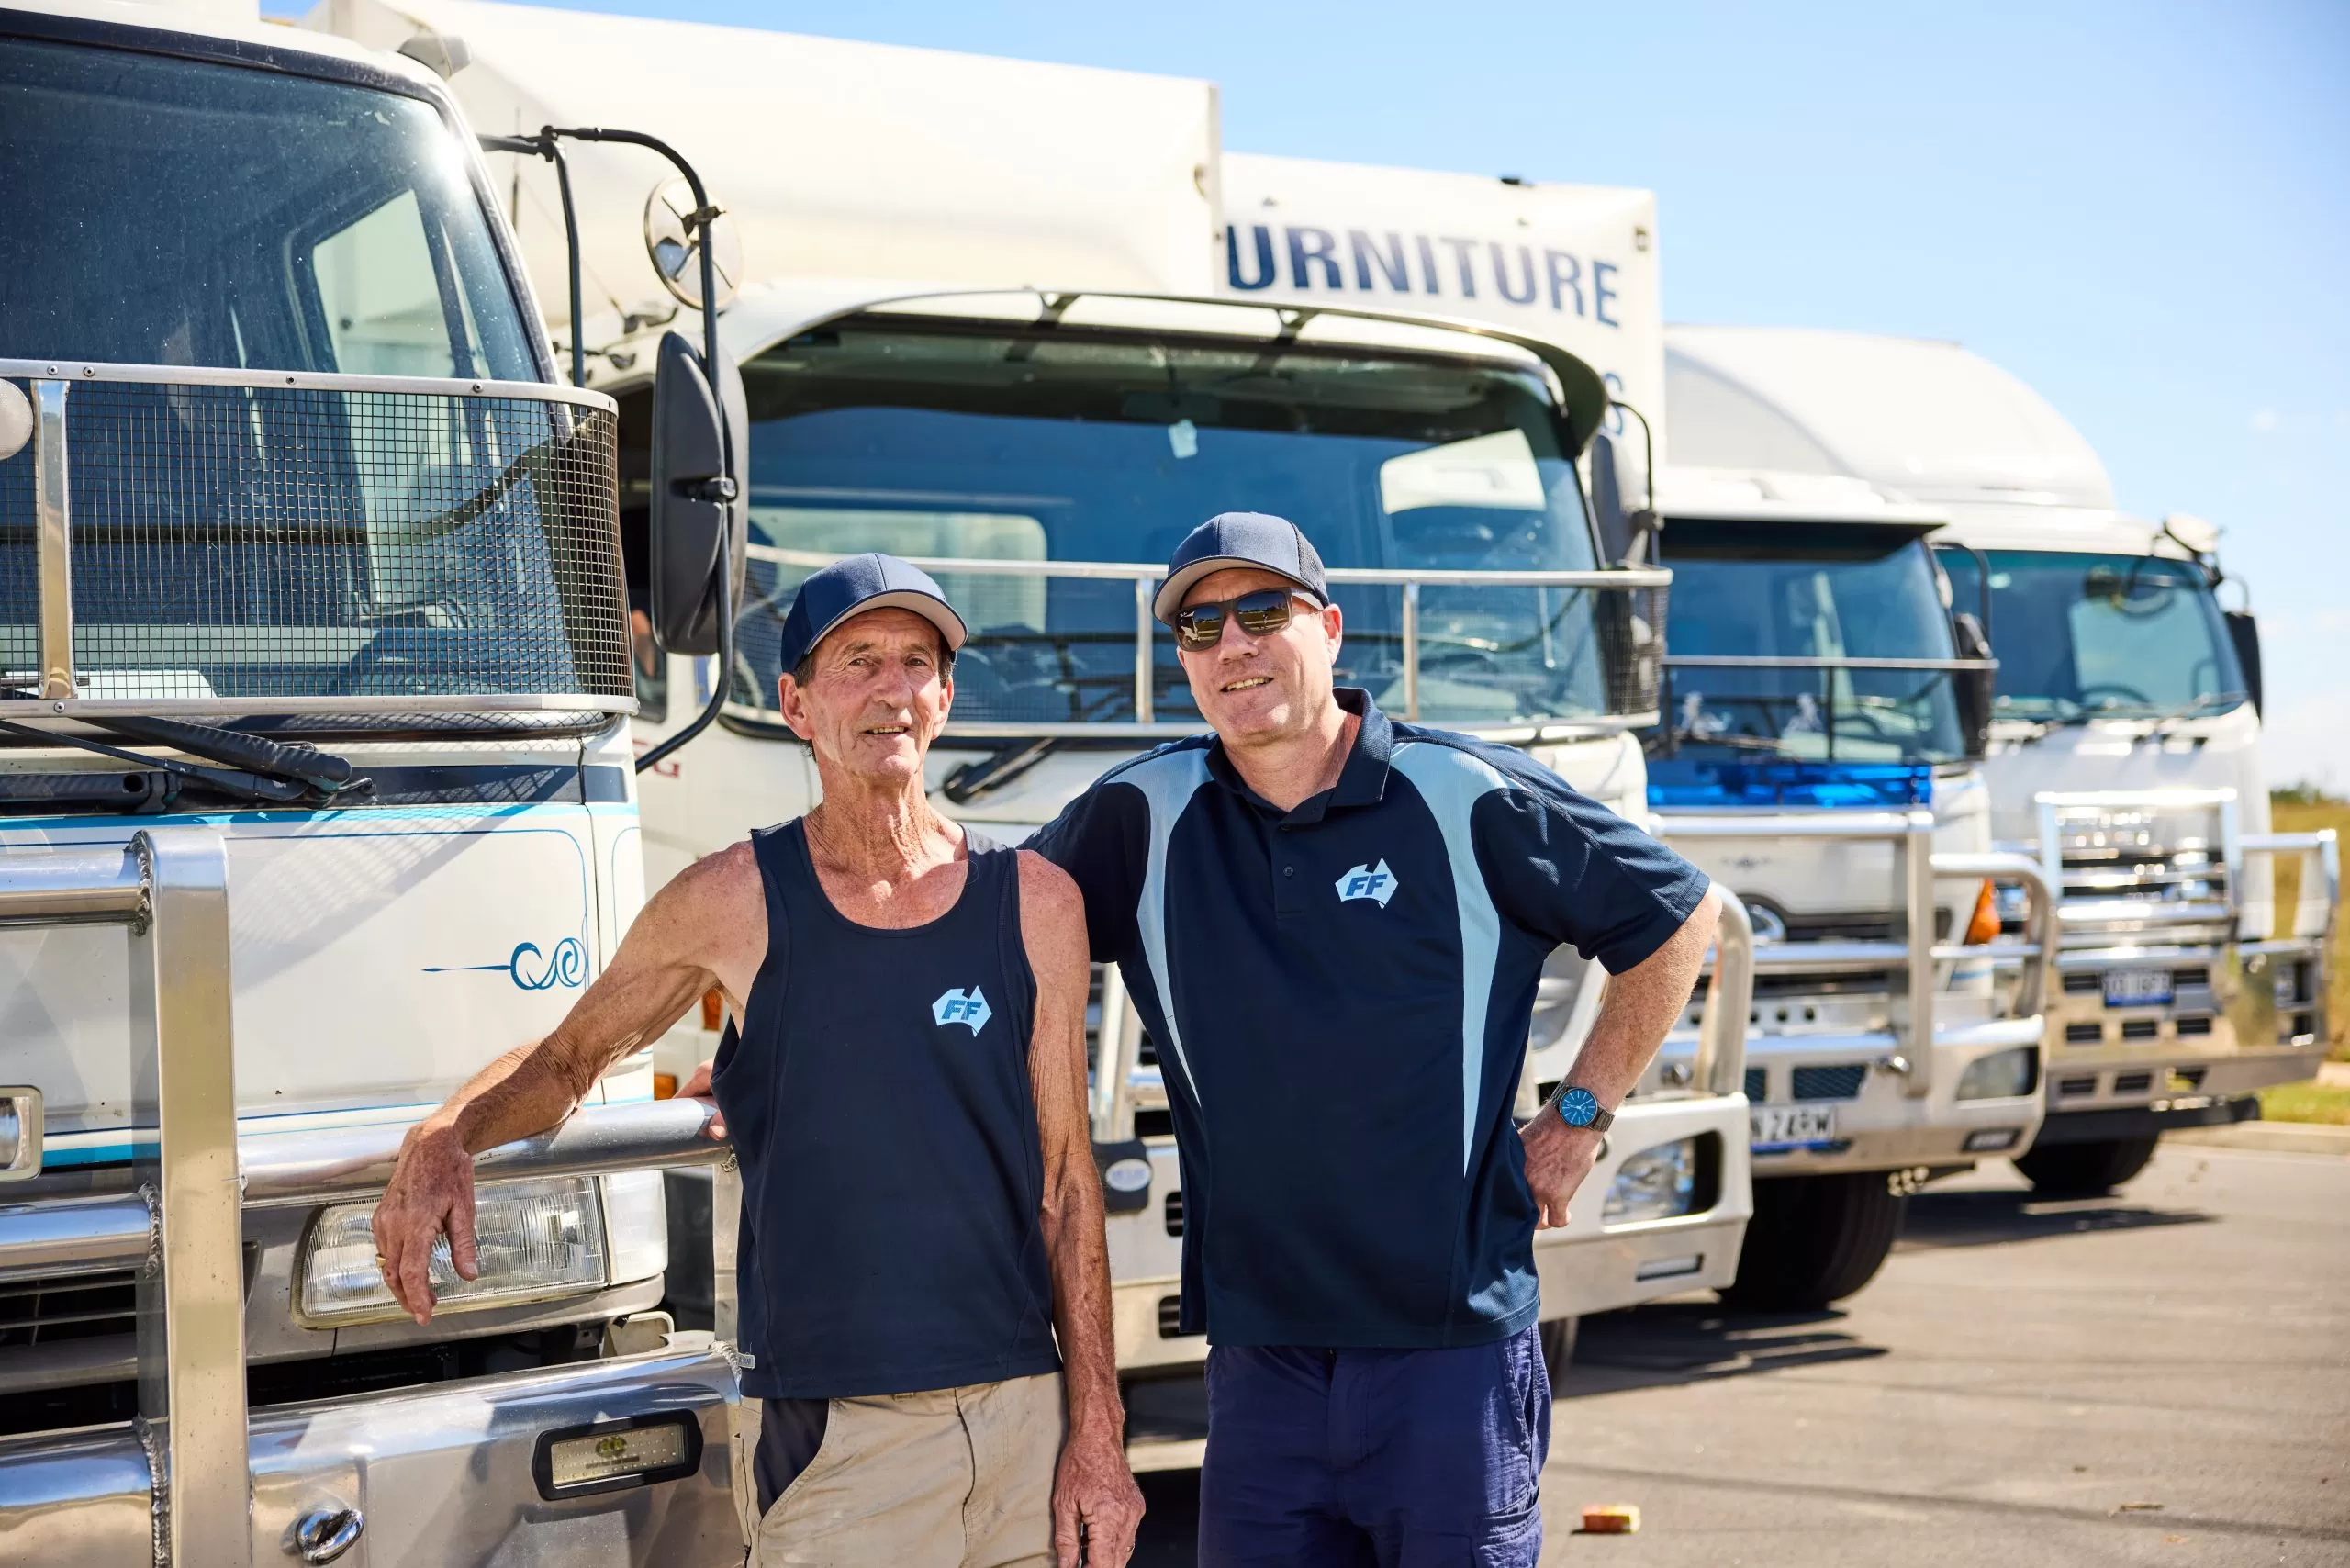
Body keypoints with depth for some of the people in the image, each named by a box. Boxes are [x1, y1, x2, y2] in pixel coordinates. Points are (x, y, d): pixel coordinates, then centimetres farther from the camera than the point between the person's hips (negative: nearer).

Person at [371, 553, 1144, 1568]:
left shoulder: (1033, 903, 3)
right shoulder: (733, 904, -1)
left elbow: (1067, 1182, 4)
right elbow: (564, 1060, 11)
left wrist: (1097, 1428, 0)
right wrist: (443, 1141, -10)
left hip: (1024, 1414, 2)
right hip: (831, 1437, -2)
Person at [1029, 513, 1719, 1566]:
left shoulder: (1468, 797, -3)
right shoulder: (1140, 817, 4)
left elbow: (1676, 915, 7)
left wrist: (1579, 1116, 5)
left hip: (1455, 1343, -3)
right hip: (1257, 1351, 3)